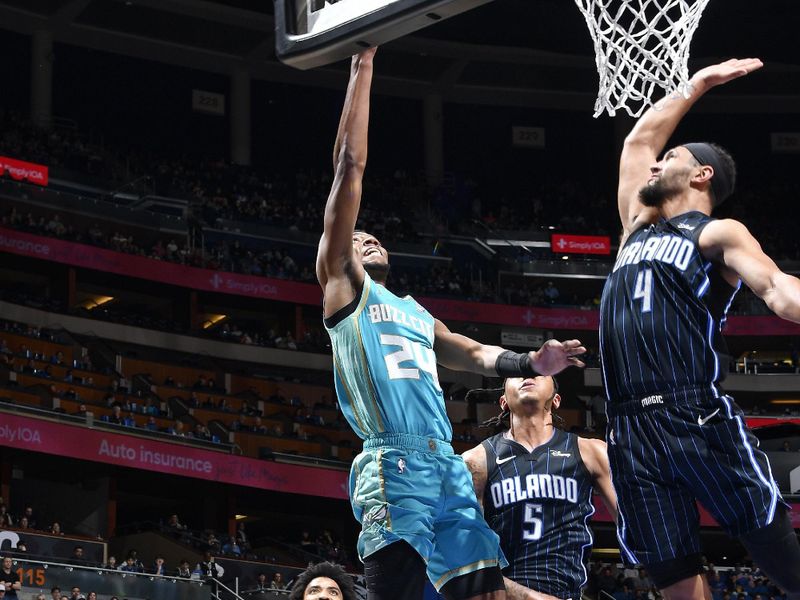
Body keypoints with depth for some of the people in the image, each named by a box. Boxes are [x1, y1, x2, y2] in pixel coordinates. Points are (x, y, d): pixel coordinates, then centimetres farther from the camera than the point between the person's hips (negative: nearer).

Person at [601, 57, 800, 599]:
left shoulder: (718, 234, 5)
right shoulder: (639, 227, 25)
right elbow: (639, 138, 35)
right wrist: (699, 84, 39)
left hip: (701, 420, -6)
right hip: (632, 430, 6)